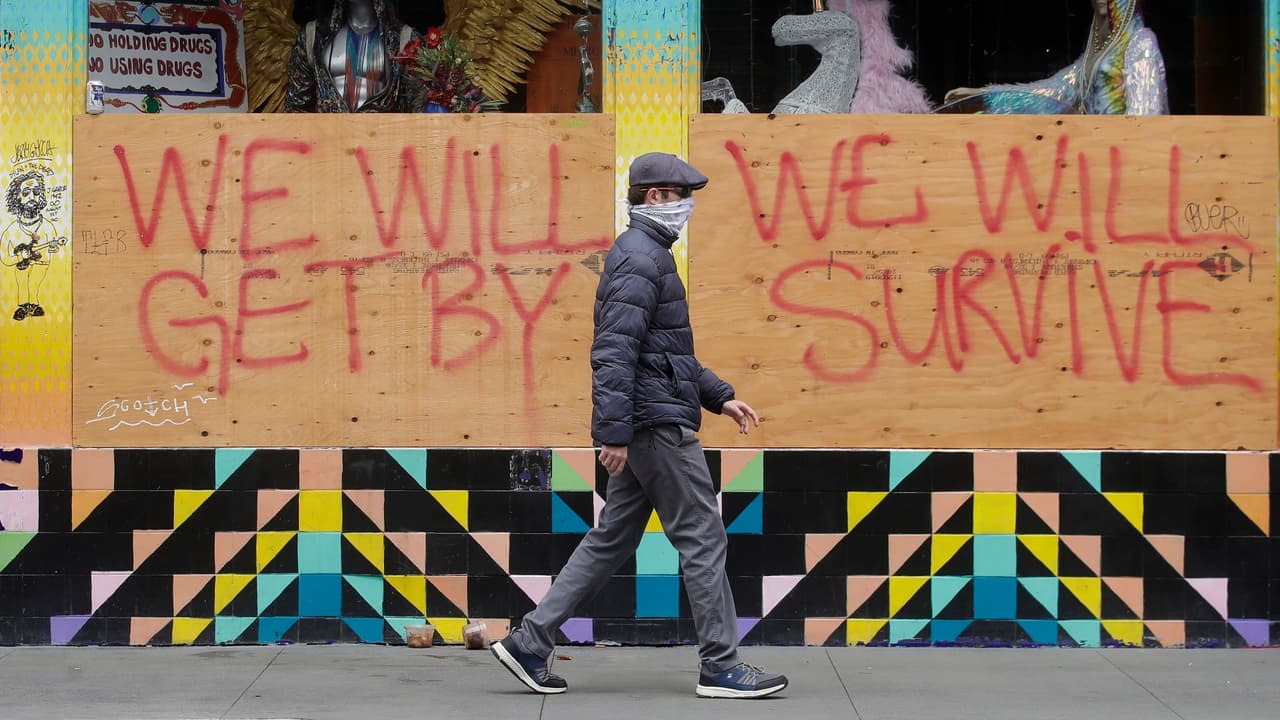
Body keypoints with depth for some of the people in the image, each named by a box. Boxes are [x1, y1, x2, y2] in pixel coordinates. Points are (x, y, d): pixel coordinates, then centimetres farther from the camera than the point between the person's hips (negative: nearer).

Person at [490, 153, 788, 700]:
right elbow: (613, 352, -22)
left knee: (611, 540, 11)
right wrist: (614, 432, -26)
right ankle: (720, 666, 3)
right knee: (703, 537, -3)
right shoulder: (641, 258, -13)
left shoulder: (647, 254, 20)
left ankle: (529, 641, 11)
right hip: (657, 424, -10)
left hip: (643, 427, 10)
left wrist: (719, 396, 24)